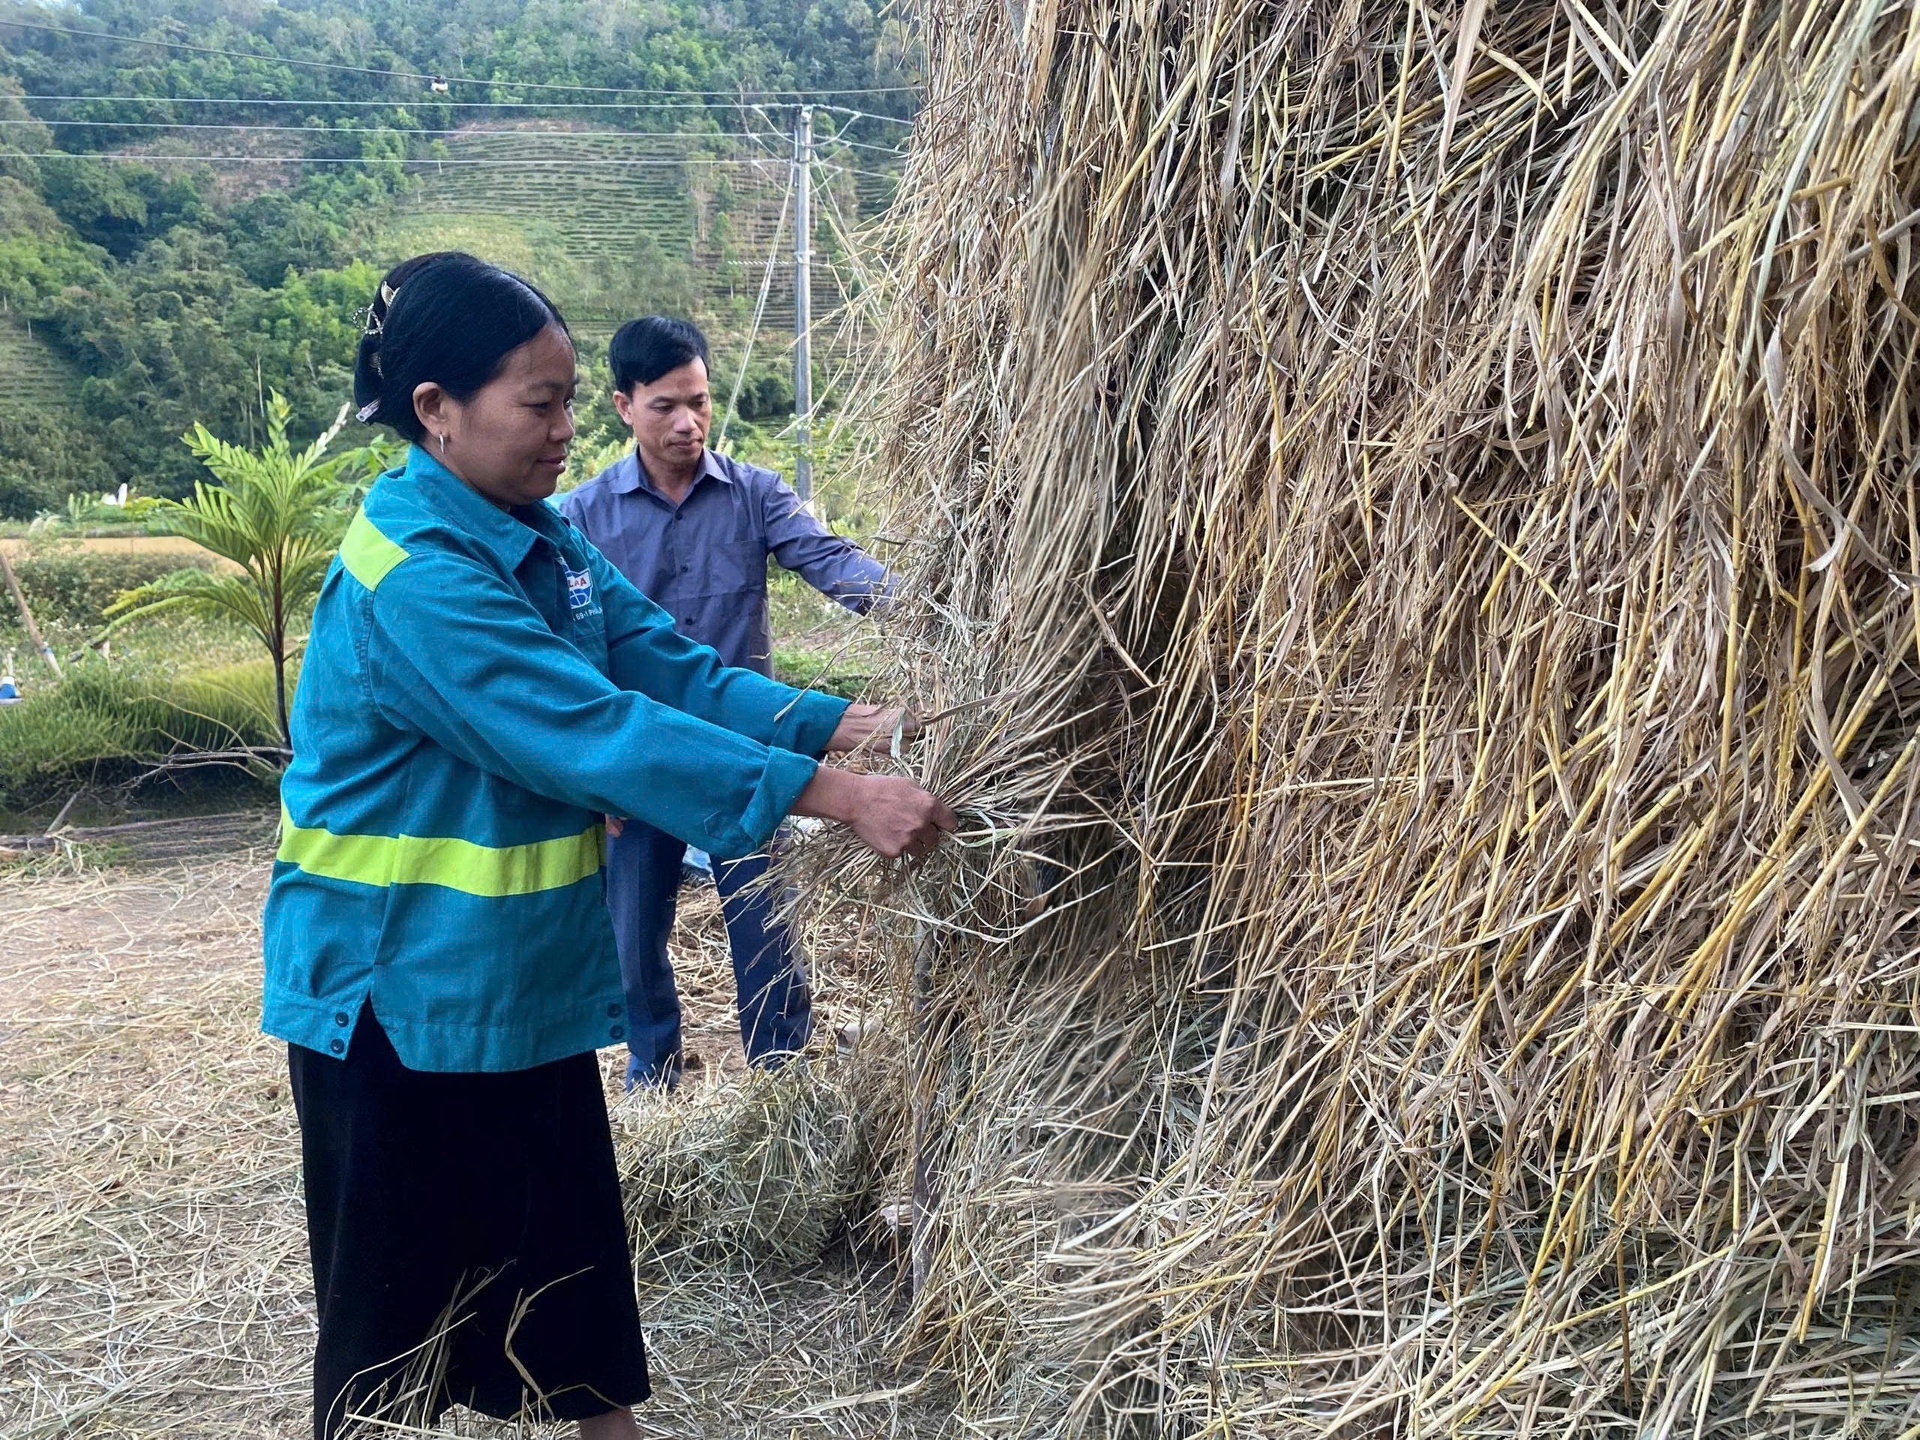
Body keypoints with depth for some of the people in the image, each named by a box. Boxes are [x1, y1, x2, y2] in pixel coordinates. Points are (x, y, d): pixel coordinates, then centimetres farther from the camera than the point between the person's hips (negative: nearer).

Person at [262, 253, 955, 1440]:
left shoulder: (537, 537, 3)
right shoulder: (413, 579, -26)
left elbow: (672, 667, -1)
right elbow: (602, 734, -32)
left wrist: (856, 728, -13)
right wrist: (842, 798, -32)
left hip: (528, 974, 8)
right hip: (399, 983, -8)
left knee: (571, 1238, 19)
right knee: (409, 1274, 10)